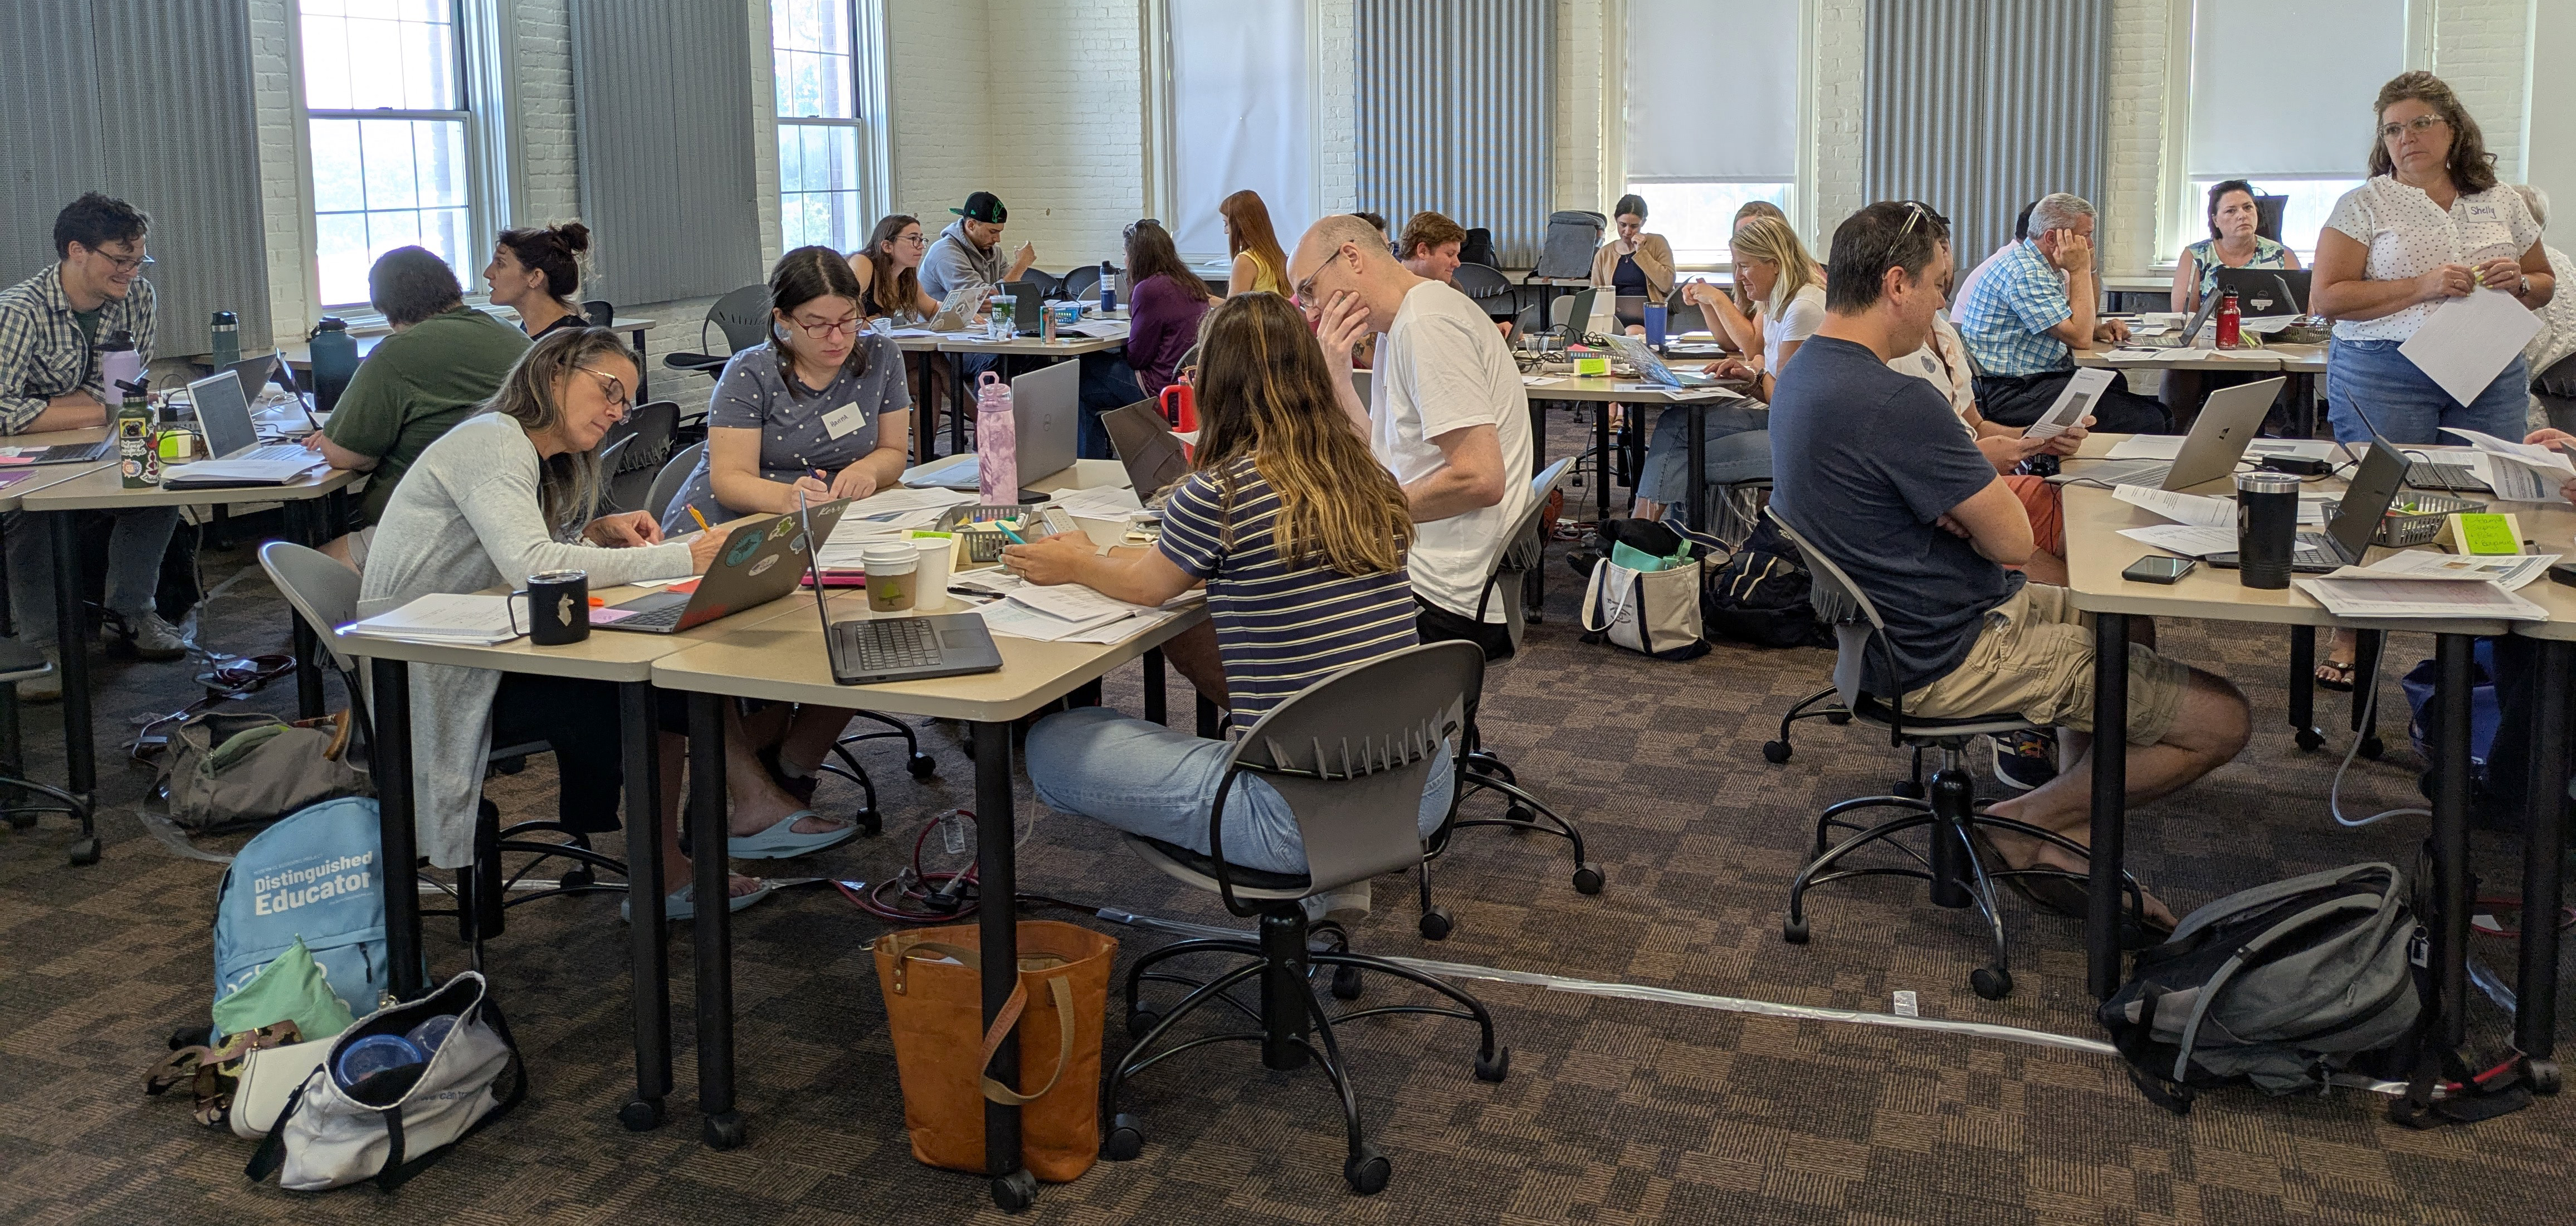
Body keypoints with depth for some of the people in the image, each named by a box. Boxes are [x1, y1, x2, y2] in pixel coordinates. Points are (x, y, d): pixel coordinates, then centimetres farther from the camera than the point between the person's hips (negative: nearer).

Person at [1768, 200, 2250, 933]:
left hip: (1893, 622, 11)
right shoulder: (1896, 403, -29)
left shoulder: (1806, 370, 4)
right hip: (1949, 660, -11)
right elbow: (2013, 541, -21)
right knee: (2221, 721, -7)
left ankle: (2071, 842, 22)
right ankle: (2029, 825, 6)